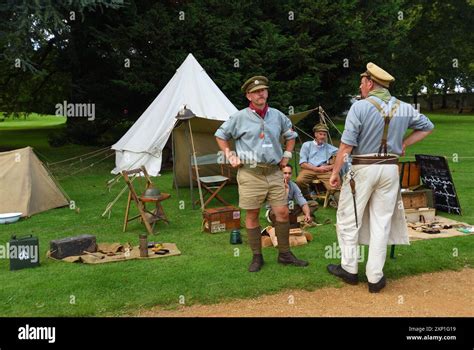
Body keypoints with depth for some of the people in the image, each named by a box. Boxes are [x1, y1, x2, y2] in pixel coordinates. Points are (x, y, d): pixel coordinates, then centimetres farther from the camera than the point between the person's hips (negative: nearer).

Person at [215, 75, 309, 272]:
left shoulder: (277, 115, 8)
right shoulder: (240, 117, -2)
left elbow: (291, 135, 25)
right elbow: (220, 135, 10)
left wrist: (287, 155, 15)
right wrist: (230, 156, 2)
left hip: (274, 173, 3)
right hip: (250, 173, -3)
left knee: (282, 212, 2)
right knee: (252, 215, 4)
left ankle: (284, 254, 17)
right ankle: (257, 257, 17)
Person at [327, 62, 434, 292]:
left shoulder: (360, 107, -11)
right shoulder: (404, 109, 5)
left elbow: (346, 144, -14)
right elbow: (427, 127, 21)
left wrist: (335, 172, -7)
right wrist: (403, 144, 16)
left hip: (362, 169, -4)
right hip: (391, 168, 5)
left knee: (348, 219, 10)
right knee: (381, 223, 9)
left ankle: (349, 269, 18)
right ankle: (375, 278, 13)